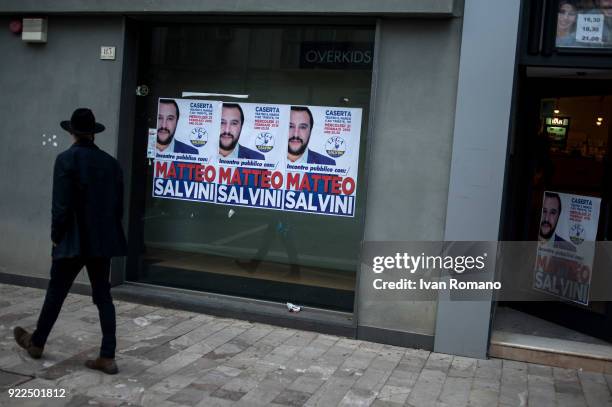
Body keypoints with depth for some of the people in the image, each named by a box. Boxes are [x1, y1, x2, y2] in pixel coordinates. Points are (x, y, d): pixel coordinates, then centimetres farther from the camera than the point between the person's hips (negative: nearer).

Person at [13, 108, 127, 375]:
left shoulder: (67, 159, -10)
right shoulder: (110, 162, 5)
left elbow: (61, 205, -14)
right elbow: (118, 205, 7)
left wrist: (56, 236, -2)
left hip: (74, 240, -4)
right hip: (103, 240, 4)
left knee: (56, 293, 13)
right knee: (103, 296, 8)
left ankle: (37, 343, 34)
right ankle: (108, 357, 9)